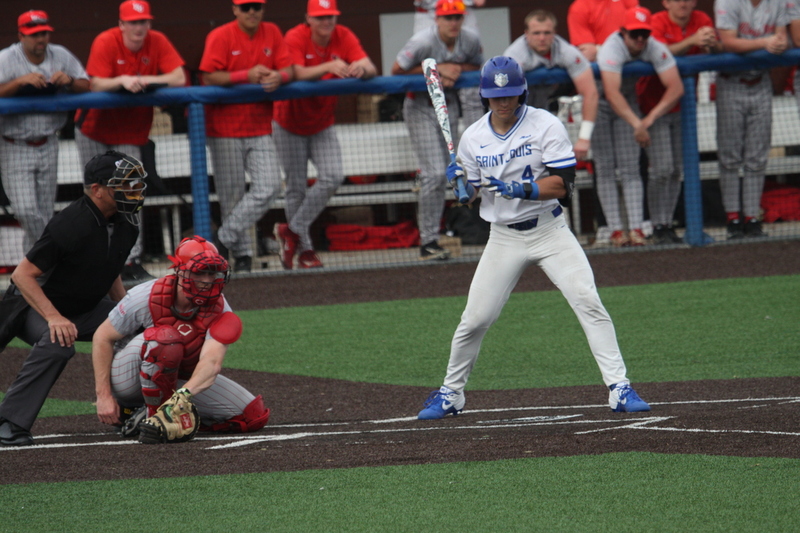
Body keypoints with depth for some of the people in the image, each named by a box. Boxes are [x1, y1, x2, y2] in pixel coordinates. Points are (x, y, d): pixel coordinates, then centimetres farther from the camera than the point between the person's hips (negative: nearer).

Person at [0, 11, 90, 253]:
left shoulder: (61, 56, 1)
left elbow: (86, 86, 2)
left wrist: (69, 81, -19)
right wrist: (21, 81, -36)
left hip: (48, 147, 4)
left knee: (45, 213, 9)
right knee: (26, 211, -12)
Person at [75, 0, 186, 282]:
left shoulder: (158, 42, -9)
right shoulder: (105, 43, -16)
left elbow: (179, 78, -17)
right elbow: (96, 85, -24)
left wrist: (144, 80, -28)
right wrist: (123, 81, -41)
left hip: (129, 134, 1)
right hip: (94, 130, -1)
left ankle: (131, 262, -13)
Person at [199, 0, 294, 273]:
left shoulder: (272, 33, 5)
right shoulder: (220, 36, -8)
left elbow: (289, 69, 2)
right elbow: (209, 78, -16)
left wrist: (278, 77, -21)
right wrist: (247, 75, -25)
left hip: (260, 128, 4)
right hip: (225, 130, -4)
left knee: (268, 187, -11)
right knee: (232, 194, -1)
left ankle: (225, 240, -5)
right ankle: (242, 254, 12)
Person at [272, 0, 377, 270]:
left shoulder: (344, 37, -11)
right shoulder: (295, 38, -20)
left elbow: (371, 69, -22)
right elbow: (298, 74, -35)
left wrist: (361, 69, -47)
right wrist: (328, 67, -52)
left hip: (323, 125, 3)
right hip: (290, 125, -3)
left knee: (333, 177, -14)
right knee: (296, 187, 1)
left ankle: (293, 230, 0)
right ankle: (304, 249, 13)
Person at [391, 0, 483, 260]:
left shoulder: (470, 40, -9)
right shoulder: (422, 42, -23)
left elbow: (476, 68, 8)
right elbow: (397, 70, -16)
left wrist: (456, 70, -16)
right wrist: (436, 69, -23)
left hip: (448, 108, 6)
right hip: (420, 109, -6)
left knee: (445, 174, 9)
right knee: (434, 173, -14)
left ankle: (431, 235, 21)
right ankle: (428, 242, -9)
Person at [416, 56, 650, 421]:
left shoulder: (546, 126, -8)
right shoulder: (473, 138, 2)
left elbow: (563, 185, -15)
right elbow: (471, 195, 10)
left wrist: (520, 190, -29)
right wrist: (460, 183, -12)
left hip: (549, 230, -2)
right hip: (504, 238, 2)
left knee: (588, 302, -16)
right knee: (475, 318, -1)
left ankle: (619, 389, -14)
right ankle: (450, 394, 19)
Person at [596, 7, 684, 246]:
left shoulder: (655, 49, -22)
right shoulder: (612, 48, -33)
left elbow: (676, 87, -30)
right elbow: (612, 93, -46)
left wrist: (651, 117, -42)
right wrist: (636, 124, -55)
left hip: (628, 102, 3)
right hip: (599, 103, -3)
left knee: (630, 168, -5)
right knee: (606, 169, -7)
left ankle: (636, 228, -11)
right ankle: (616, 230, -8)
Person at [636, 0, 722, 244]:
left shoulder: (702, 21, 1)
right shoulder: (657, 23, -14)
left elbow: (719, 53, -10)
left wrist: (712, 45, -32)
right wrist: (691, 41, -44)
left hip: (683, 105, 5)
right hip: (655, 104, -5)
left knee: (677, 170, 7)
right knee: (662, 169, -12)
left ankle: (668, 225, 15)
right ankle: (659, 227, -5)